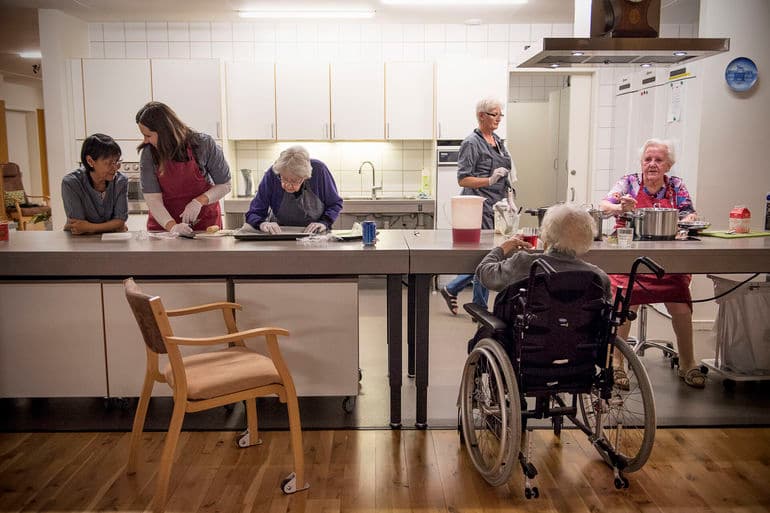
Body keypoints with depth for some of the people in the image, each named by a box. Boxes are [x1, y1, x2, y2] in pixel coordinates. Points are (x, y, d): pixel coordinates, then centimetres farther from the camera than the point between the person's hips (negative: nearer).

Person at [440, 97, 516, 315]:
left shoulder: (498, 142, 17)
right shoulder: (472, 143, -8)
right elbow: (463, 180, -12)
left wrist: (510, 199, 13)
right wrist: (489, 180, -24)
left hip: (495, 207, 8)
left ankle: (451, 289, 23)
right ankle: (480, 308, 9)